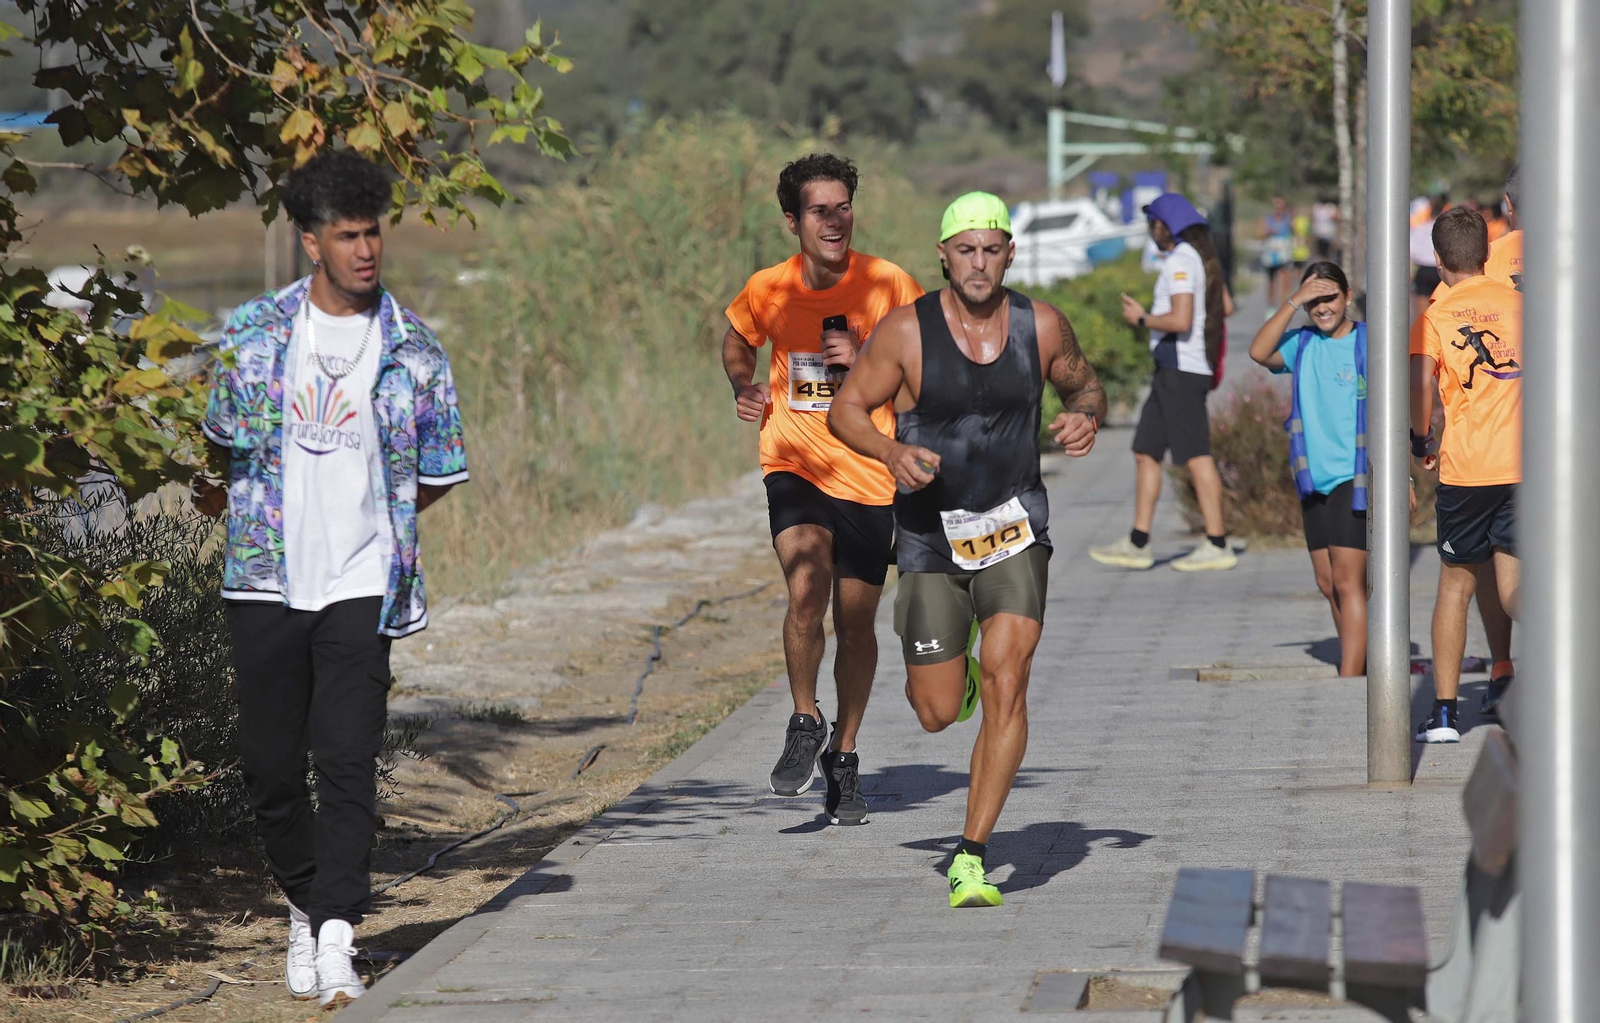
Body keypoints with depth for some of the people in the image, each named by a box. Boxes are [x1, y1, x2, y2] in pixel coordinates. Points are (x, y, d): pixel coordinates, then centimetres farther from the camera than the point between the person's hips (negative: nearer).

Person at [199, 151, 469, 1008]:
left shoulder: (412, 349, 2)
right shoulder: (253, 332, 4)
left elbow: (438, 475, 10)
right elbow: (225, 440, 17)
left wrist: (367, 521, 8)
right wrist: (271, 518, 12)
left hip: (361, 584, -2)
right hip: (265, 581, 2)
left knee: (349, 762, -11)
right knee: (269, 765, 6)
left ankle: (336, 937, -15)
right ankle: (305, 906, 26)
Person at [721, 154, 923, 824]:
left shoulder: (890, 286, -7)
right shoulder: (767, 291, -1)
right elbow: (736, 342, 20)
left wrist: (864, 361, -18)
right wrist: (743, 388, 0)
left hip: (869, 478, 0)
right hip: (794, 468, 0)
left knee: (855, 623, 8)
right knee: (807, 584, -26)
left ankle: (843, 757, 29)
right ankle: (805, 724, -5)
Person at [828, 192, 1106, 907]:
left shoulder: (1042, 326, -3)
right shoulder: (906, 331, -10)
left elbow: (1083, 382, 16)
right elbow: (846, 409, -3)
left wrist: (1087, 415, -8)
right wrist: (892, 453, -23)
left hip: (1016, 529, 1)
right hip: (931, 534, 0)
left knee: (1006, 688, -16)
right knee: (936, 713, 4)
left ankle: (972, 859, -10)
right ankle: (955, 669, 44)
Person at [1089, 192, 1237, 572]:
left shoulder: (1180, 262, -14)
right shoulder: (1201, 257, 17)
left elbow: (1180, 320, -24)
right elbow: (1225, 307, 28)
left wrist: (1142, 319, -9)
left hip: (1181, 370, -10)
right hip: (1172, 371, 10)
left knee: (1197, 456, -8)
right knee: (1146, 452, 10)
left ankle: (1217, 545, -7)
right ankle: (1137, 544, 10)